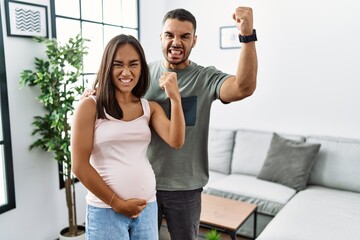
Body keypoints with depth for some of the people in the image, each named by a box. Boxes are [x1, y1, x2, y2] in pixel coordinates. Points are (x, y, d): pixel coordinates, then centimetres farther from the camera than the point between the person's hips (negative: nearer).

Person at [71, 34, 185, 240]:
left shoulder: (150, 108, 5)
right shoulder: (90, 107, -6)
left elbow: (176, 142, -9)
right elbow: (80, 165, -8)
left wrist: (175, 98, -20)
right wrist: (117, 203, -7)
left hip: (148, 206, 4)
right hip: (105, 209, -3)